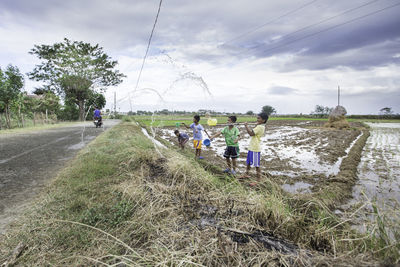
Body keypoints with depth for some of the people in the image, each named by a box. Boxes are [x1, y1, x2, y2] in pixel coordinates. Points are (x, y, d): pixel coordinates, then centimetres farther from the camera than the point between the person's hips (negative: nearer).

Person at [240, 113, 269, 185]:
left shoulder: (260, 127, -18)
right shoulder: (259, 126, 14)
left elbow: (251, 133, -24)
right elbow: (252, 132, 11)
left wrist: (246, 126, -14)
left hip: (255, 149, -10)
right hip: (251, 147, 10)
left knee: (256, 165, -1)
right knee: (248, 162, 23)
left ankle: (258, 180, 9)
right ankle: (247, 174, 42)